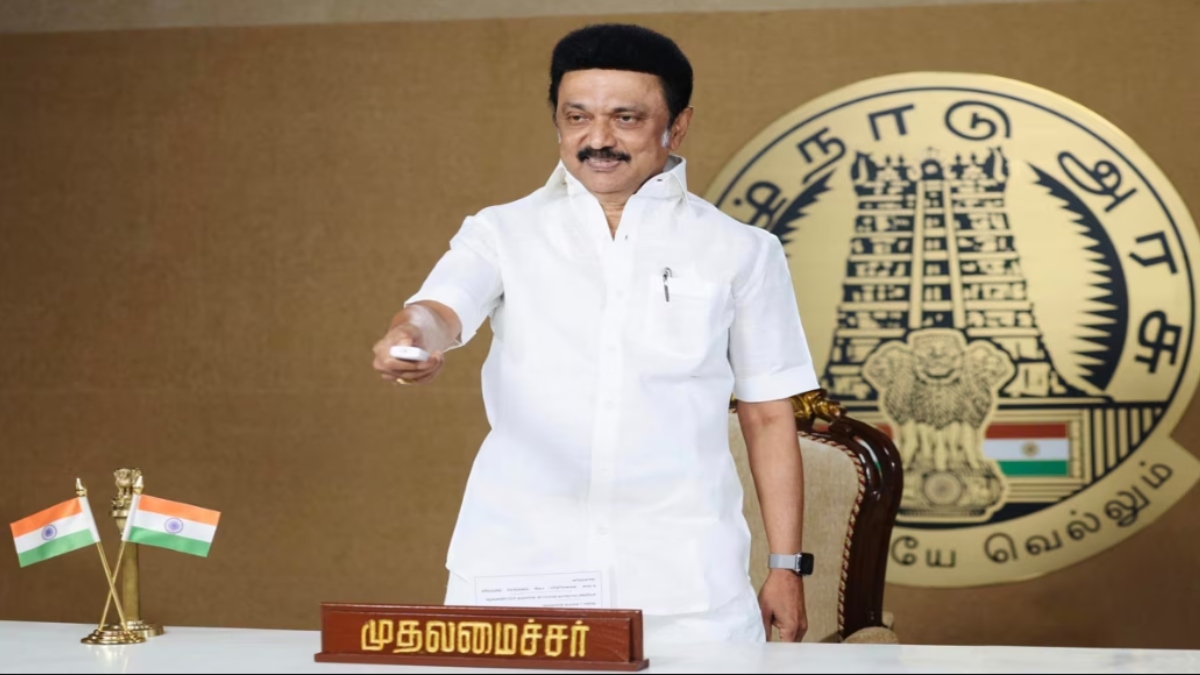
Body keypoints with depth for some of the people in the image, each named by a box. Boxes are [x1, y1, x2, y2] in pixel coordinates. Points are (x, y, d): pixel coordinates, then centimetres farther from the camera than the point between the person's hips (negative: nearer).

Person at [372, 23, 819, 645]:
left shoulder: (741, 253, 7)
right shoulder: (502, 233, 7)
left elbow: (768, 418, 9)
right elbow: (442, 309, -12)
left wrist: (787, 568, 4)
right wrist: (415, 335, -35)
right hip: (517, 573, 0)